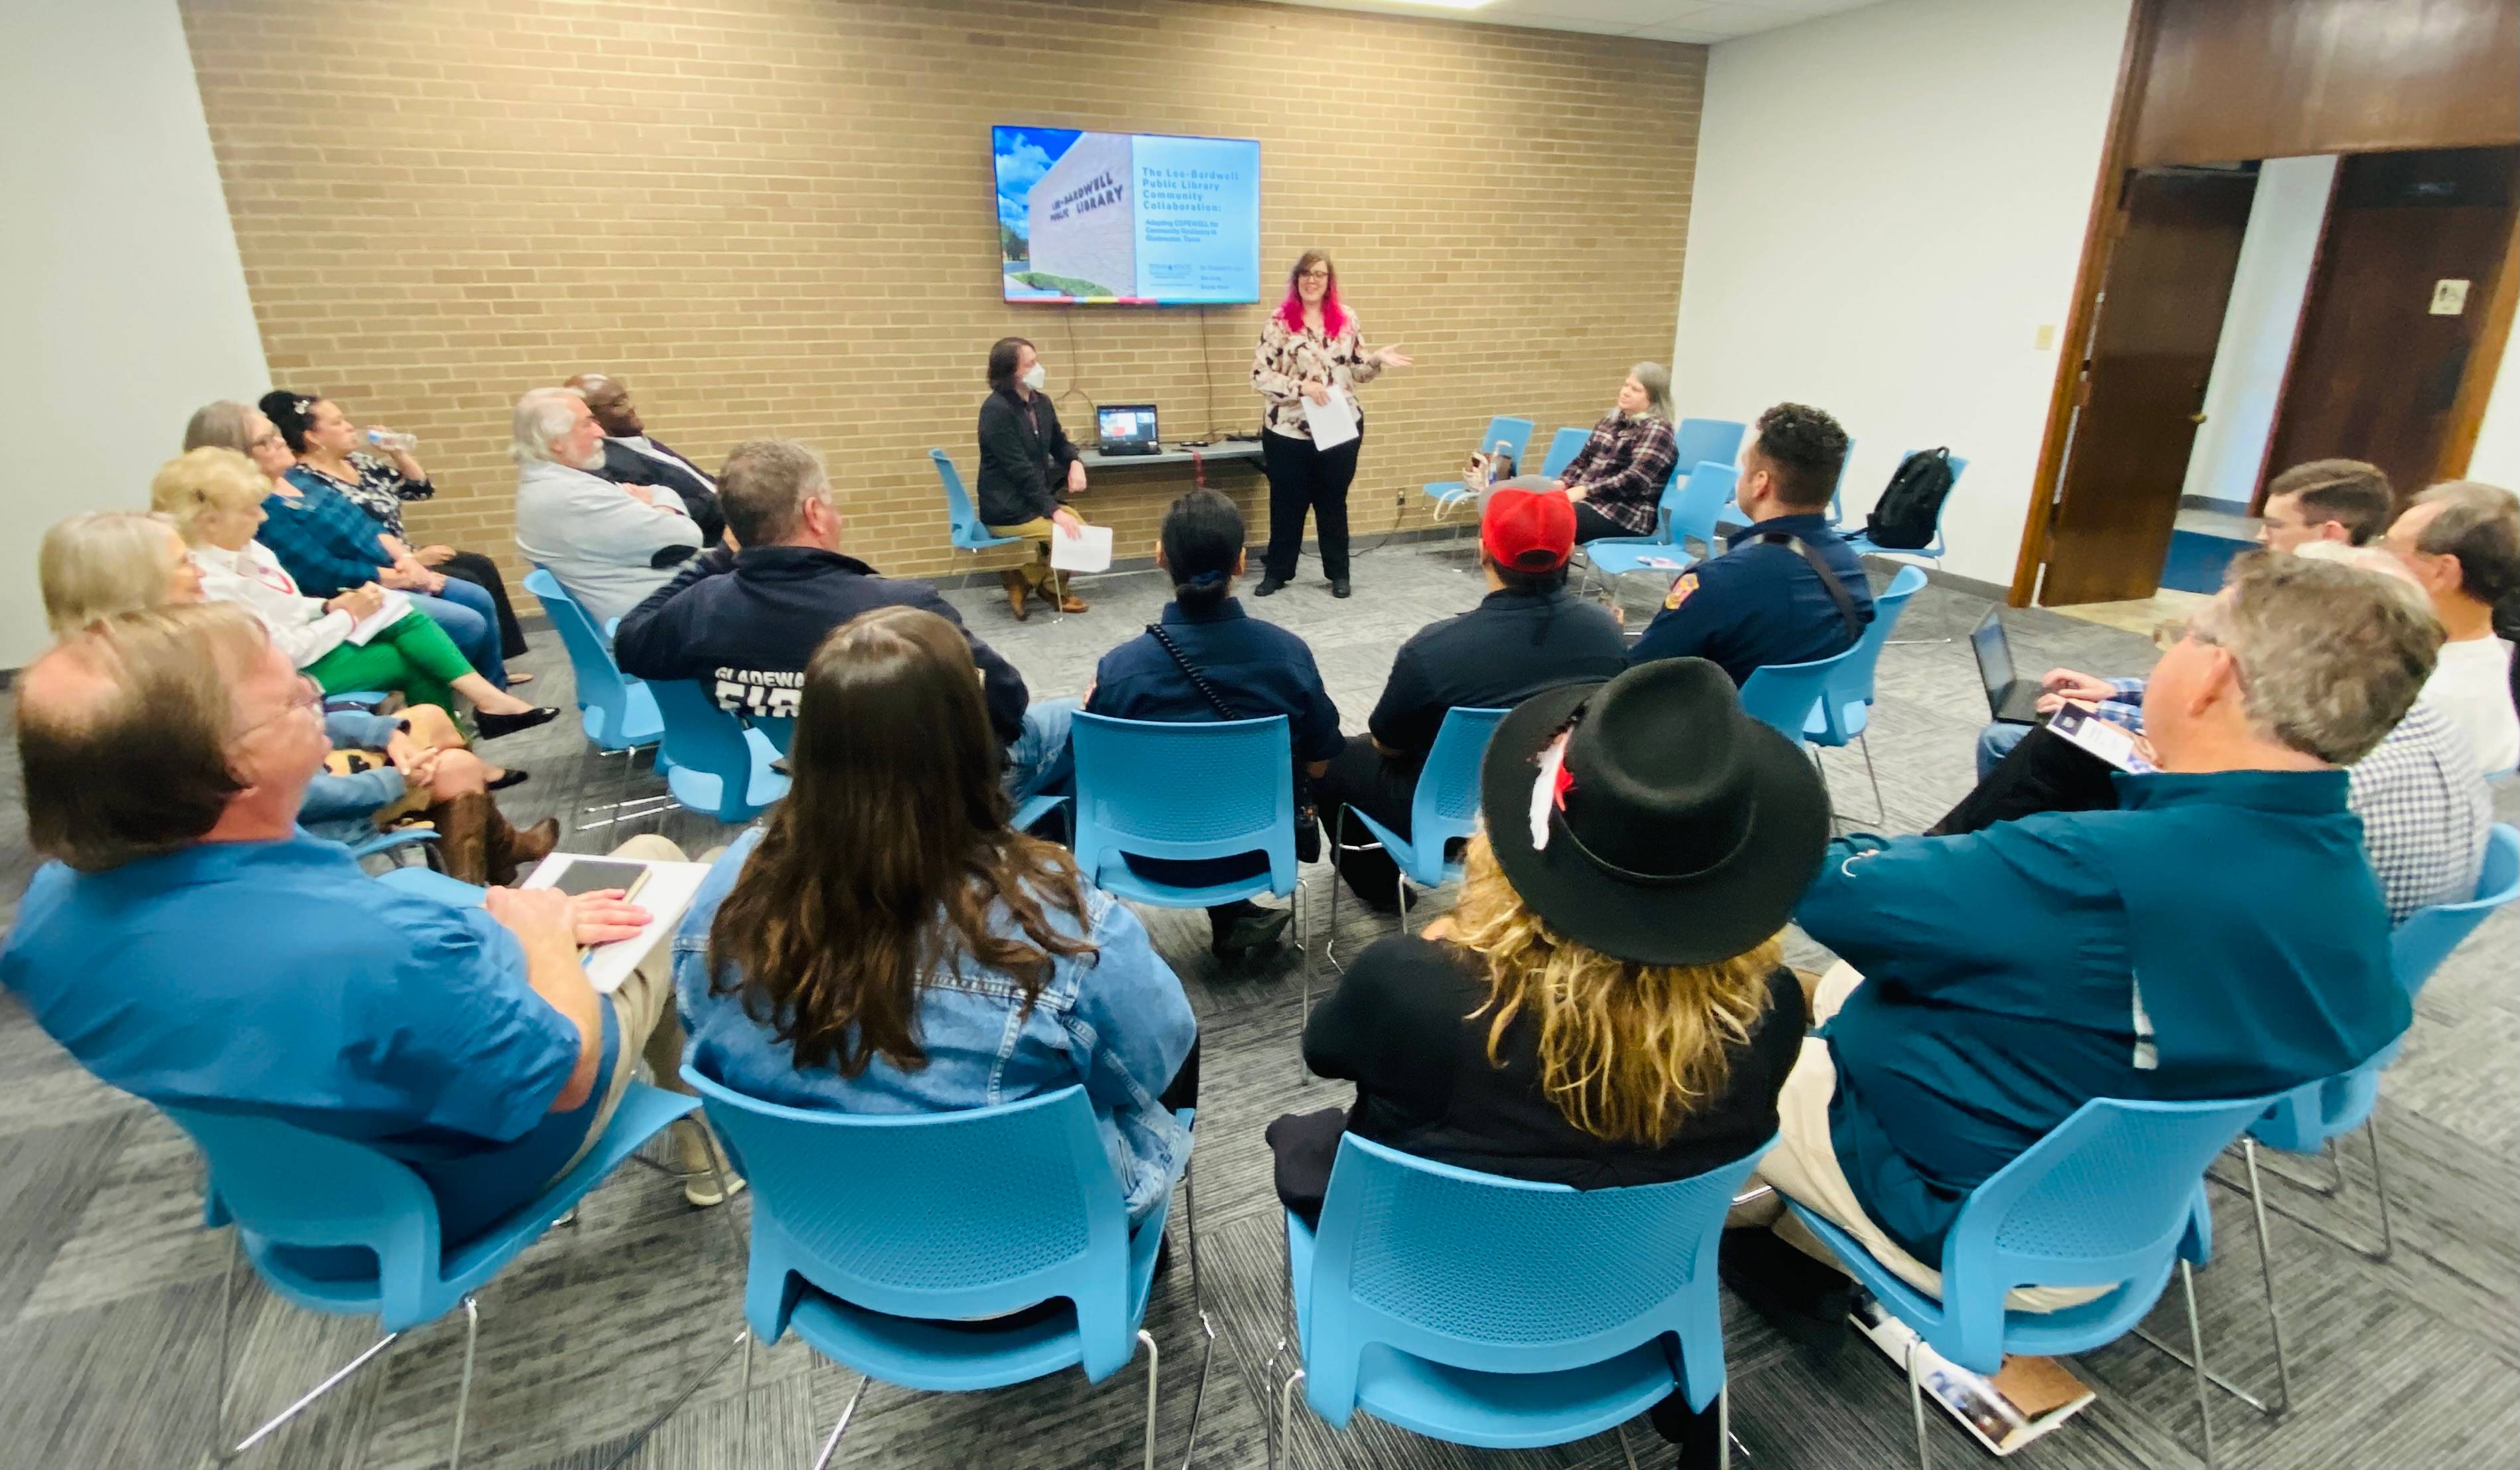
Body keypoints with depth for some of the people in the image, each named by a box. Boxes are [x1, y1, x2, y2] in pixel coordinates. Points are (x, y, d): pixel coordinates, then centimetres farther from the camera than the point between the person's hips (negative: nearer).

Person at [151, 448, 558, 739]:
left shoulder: (241, 549, 5)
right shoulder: (210, 582, -24)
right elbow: (287, 651, -25)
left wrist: (331, 606, -2)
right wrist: (348, 617, -15)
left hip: (307, 640, 9)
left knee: (407, 617, -9)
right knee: (414, 660, -10)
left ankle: (485, 698, -15)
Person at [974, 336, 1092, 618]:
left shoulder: (1041, 402, 5)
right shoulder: (996, 410, -19)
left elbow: (1059, 443, 18)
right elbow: (1020, 469, -23)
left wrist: (1075, 463, -6)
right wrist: (1054, 510, -28)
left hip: (1034, 500, 8)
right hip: (1007, 510, -8)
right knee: (1073, 533, -16)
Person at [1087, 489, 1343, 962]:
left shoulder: (1120, 668, -24)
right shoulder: (1289, 652, -19)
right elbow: (1319, 764, -5)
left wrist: (1095, 709, 10)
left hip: (1160, 858, -1)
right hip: (1261, 847, 2)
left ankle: (1232, 919, 22)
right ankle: (1237, 917, 27)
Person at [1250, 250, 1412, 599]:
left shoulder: (1346, 318, 5)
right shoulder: (1278, 321, -5)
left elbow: (1356, 370, 10)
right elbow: (1260, 376, -10)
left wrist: (1378, 359, -9)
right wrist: (1302, 386, -20)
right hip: (1288, 432, -2)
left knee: (1333, 502, 12)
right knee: (1286, 503, 7)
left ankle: (1338, 573, 22)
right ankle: (1276, 571, 21)